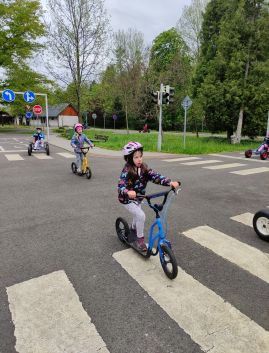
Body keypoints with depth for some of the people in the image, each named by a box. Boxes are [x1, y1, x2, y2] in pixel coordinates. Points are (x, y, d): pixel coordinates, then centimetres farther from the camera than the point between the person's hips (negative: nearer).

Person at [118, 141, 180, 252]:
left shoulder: (144, 168, -12)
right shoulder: (127, 171, -27)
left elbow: (156, 176, -21)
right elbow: (121, 186, -37)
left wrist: (170, 182, -36)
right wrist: (128, 192, -59)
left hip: (138, 198, 7)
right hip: (127, 199, -6)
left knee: (137, 216, 26)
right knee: (141, 216, -20)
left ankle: (133, 230, 57)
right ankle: (140, 239, 1)